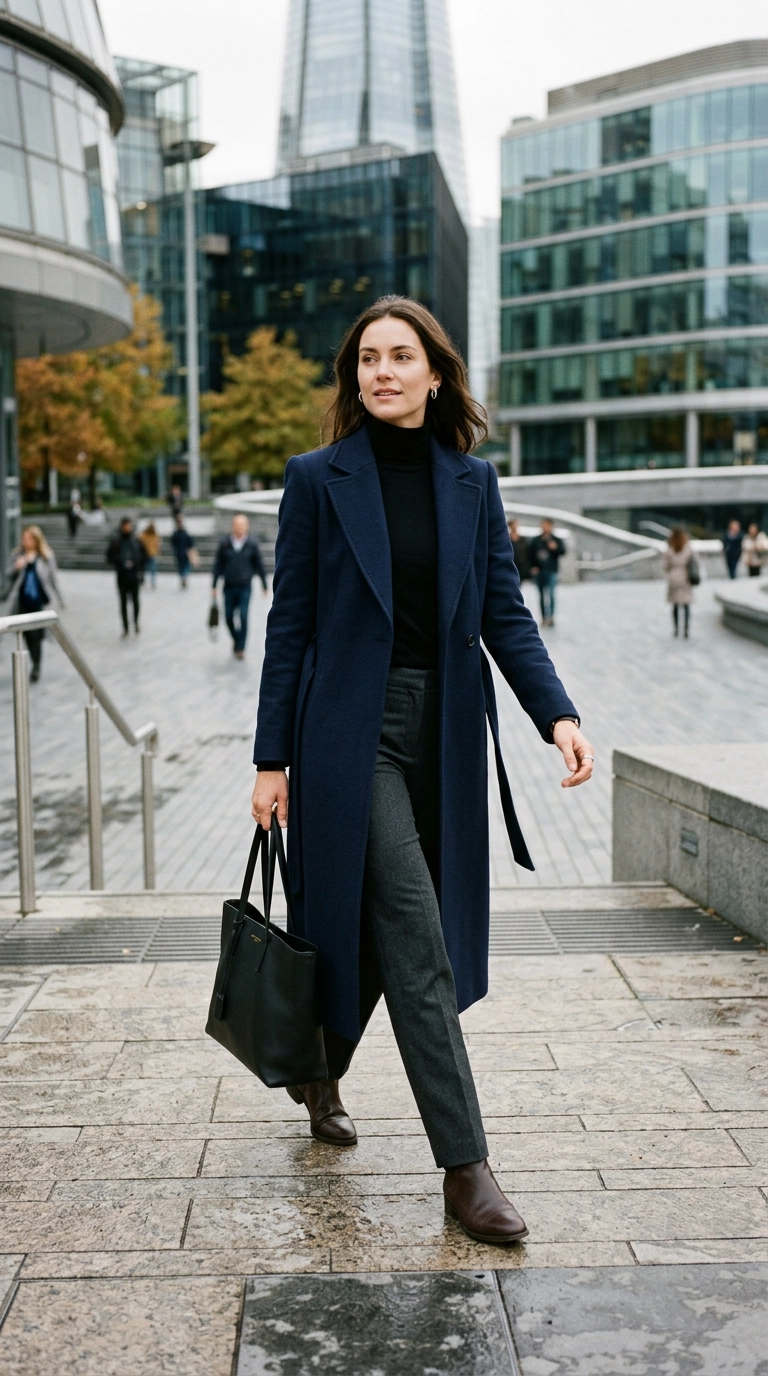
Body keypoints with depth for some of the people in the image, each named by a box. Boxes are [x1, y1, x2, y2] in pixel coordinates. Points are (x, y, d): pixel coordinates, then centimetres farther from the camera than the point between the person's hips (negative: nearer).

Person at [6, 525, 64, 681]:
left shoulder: (46, 556, -1)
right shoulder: (18, 555, 7)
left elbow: (53, 579, 3)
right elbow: (11, 576, 8)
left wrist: (58, 600, 2)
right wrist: (17, 568, -14)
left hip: (40, 601, -4)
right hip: (23, 601, 4)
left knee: (36, 635, -8)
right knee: (27, 635, 7)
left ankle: (36, 667, -1)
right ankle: (36, 665, 22)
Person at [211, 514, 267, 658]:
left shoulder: (252, 544, 0)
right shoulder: (224, 544, 1)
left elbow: (259, 565, 7)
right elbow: (218, 566, 7)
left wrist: (264, 586, 8)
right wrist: (214, 587, 6)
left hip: (245, 588, -2)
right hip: (229, 587, 2)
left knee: (243, 617, -8)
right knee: (229, 617, 7)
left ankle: (240, 648, 0)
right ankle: (236, 639, 32)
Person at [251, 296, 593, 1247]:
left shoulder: (472, 482, 7)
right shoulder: (319, 479, -2)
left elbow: (505, 614, 5)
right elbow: (290, 625, -1)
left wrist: (558, 713, -11)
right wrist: (273, 758, -3)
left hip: (446, 735, 4)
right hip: (354, 731, -4)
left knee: (380, 928, 13)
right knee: (416, 944, -8)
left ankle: (320, 1072, 40)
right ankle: (464, 1167, -1)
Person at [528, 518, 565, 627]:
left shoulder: (556, 540, 3)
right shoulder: (536, 540, 8)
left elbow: (563, 551, -5)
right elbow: (530, 553, 11)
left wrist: (555, 548, -25)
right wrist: (533, 566, 2)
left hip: (551, 572, -3)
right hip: (539, 572, 3)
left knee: (550, 593, -14)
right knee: (542, 596, 8)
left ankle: (551, 617, -14)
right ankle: (544, 618, 15)